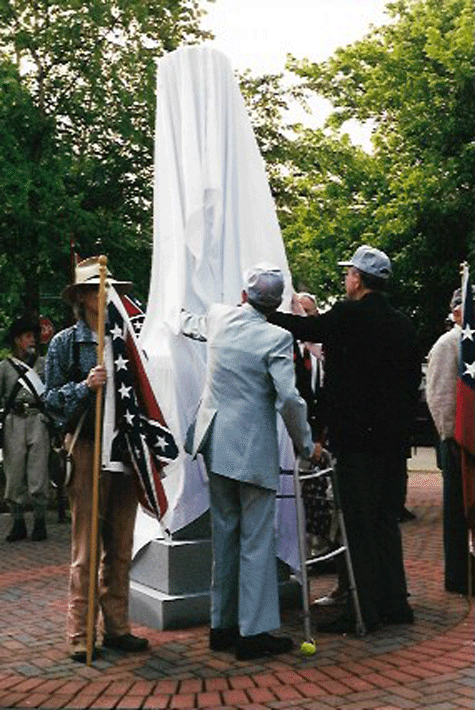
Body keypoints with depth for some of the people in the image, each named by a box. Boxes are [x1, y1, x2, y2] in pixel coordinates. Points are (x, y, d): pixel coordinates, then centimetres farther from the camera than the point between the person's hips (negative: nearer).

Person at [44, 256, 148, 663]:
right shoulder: (65, 343, 2)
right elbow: (52, 399, -1)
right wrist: (84, 387, -17)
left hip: (125, 452, 4)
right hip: (87, 450, -4)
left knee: (121, 548, 8)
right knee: (85, 549, -2)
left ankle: (117, 627, 19)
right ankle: (80, 636, 7)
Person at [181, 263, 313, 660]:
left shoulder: (219, 317, 5)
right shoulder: (276, 338, -12)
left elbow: (192, 327, 29)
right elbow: (289, 398, -20)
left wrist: (183, 317, 53)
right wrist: (305, 444, -5)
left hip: (216, 442, 6)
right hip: (254, 449, -6)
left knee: (225, 534, 14)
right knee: (257, 539, 0)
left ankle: (222, 626, 23)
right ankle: (253, 633, 4)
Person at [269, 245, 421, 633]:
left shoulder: (349, 315, -12)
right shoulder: (403, 324, 9)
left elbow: (304, 328, -8)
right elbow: (413, 381, 13)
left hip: (357, 437, -7)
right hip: (394, 440, 7)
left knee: (359, 523, 0)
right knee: (387, 520, 15)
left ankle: (365, 611, 5)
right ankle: (395, 604, 23)